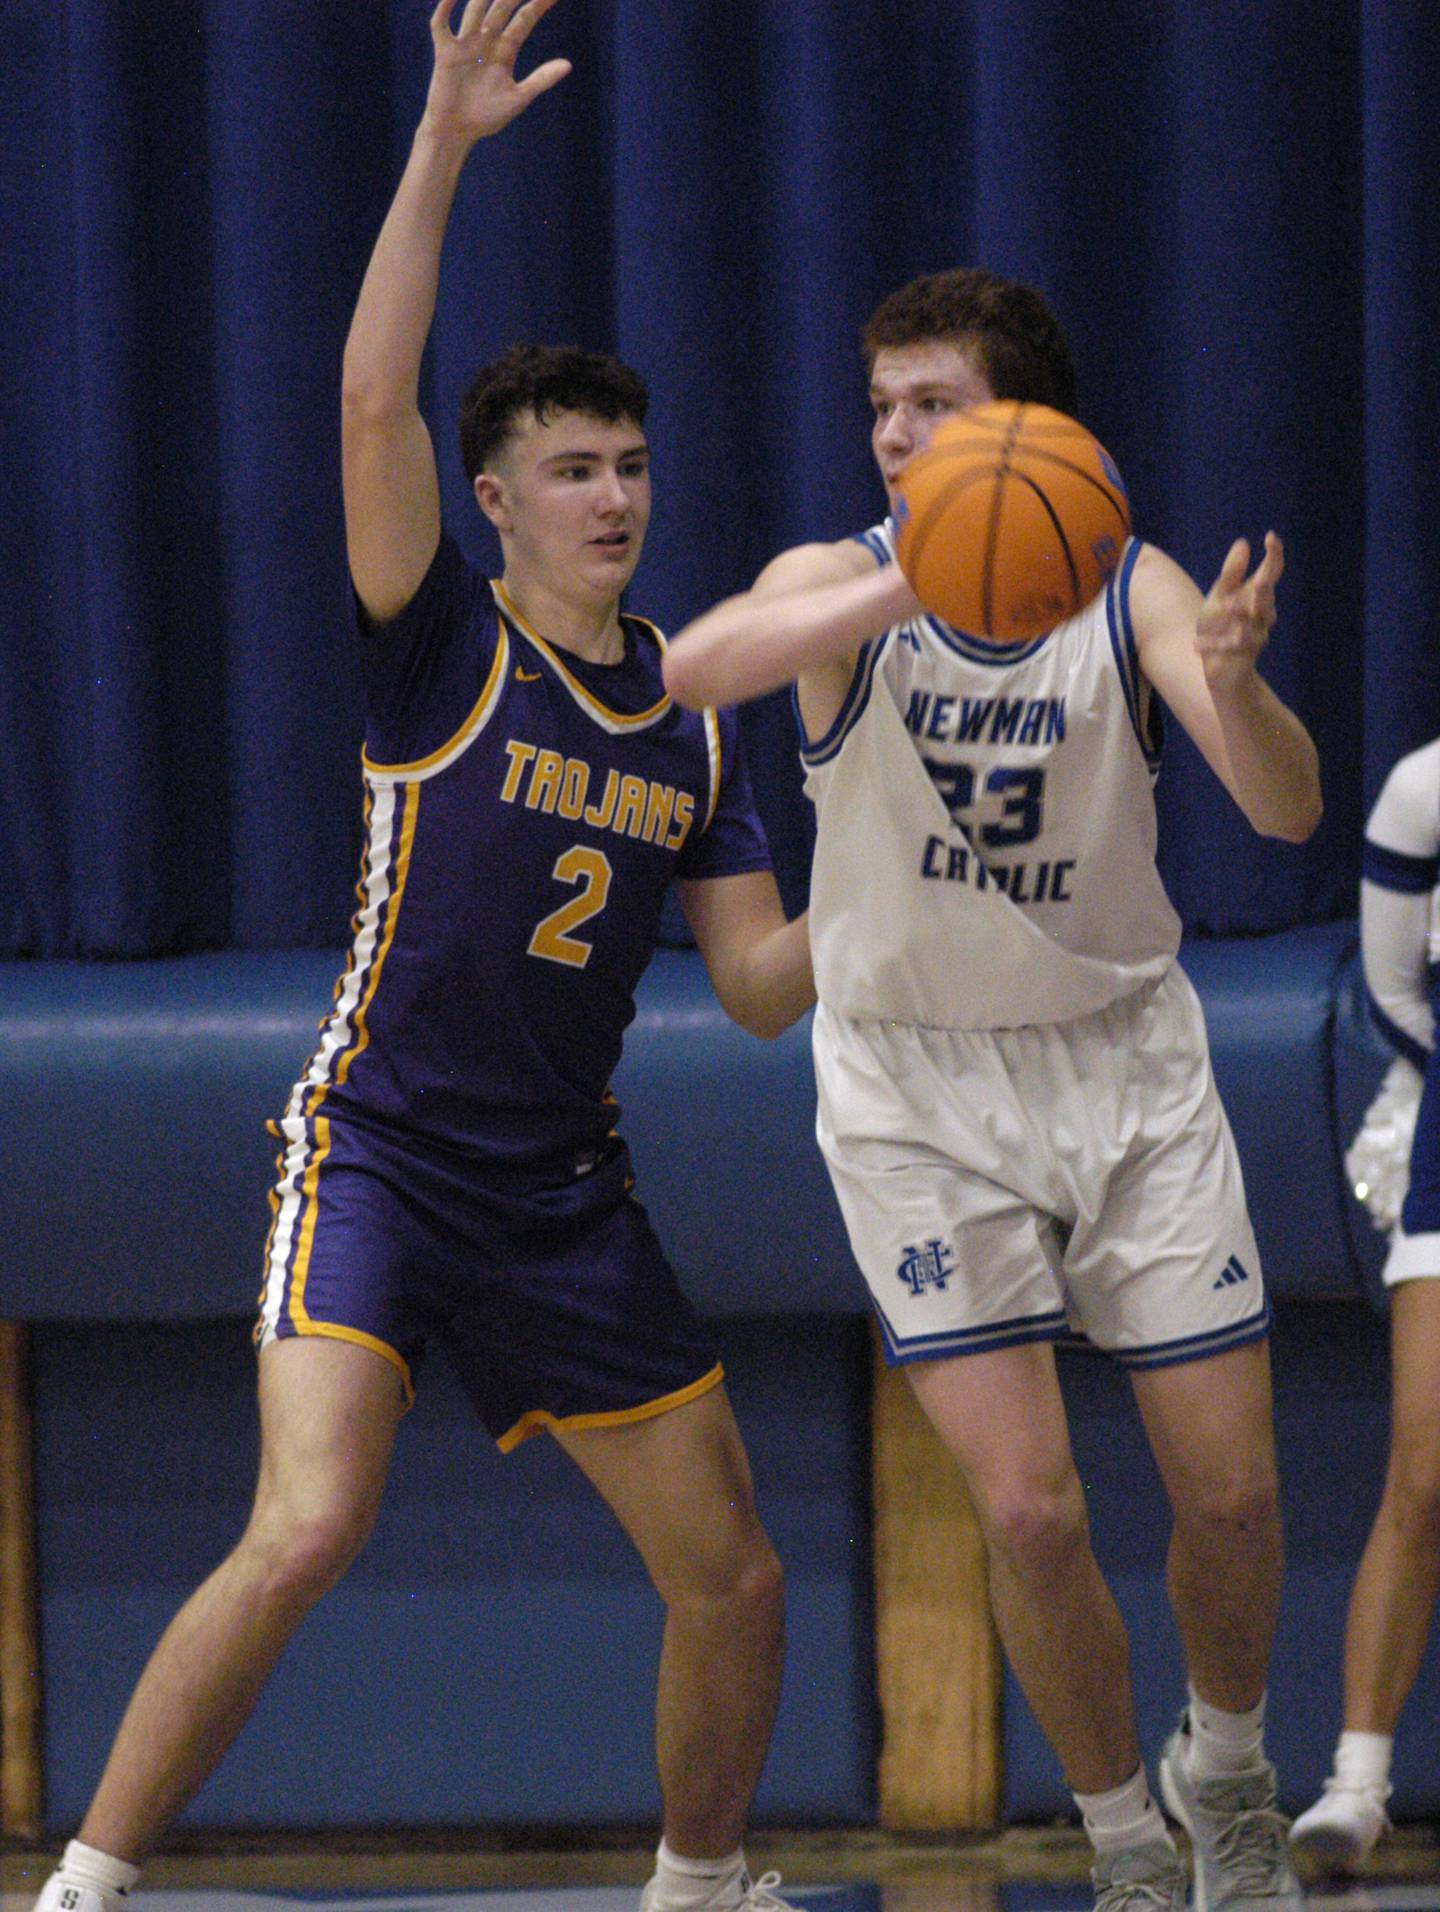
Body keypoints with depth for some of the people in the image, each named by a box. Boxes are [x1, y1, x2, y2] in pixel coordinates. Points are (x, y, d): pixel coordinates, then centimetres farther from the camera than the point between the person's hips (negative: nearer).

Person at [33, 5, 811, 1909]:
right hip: (376, 1158, -6)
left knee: (734, 1574, 7)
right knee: (308, 1532, -24)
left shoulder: (693, 726, 10)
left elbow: (762, 984, 11)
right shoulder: (445, 650, -5)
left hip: (565, 1198, 6)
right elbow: (372, 402, -20)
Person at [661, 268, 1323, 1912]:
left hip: (1124, 1065, 1)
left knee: (1232, 1495, 1)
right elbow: (691, 666, -34)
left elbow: (1286, 812, -22)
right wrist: (909, 590, -50)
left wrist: (1234, 685, -45)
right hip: (920, 1093, -1)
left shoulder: (1133, 593, -9)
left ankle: (1227, 1777, 30)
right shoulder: (846, 588, -11)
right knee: (1030, 1513, -10)